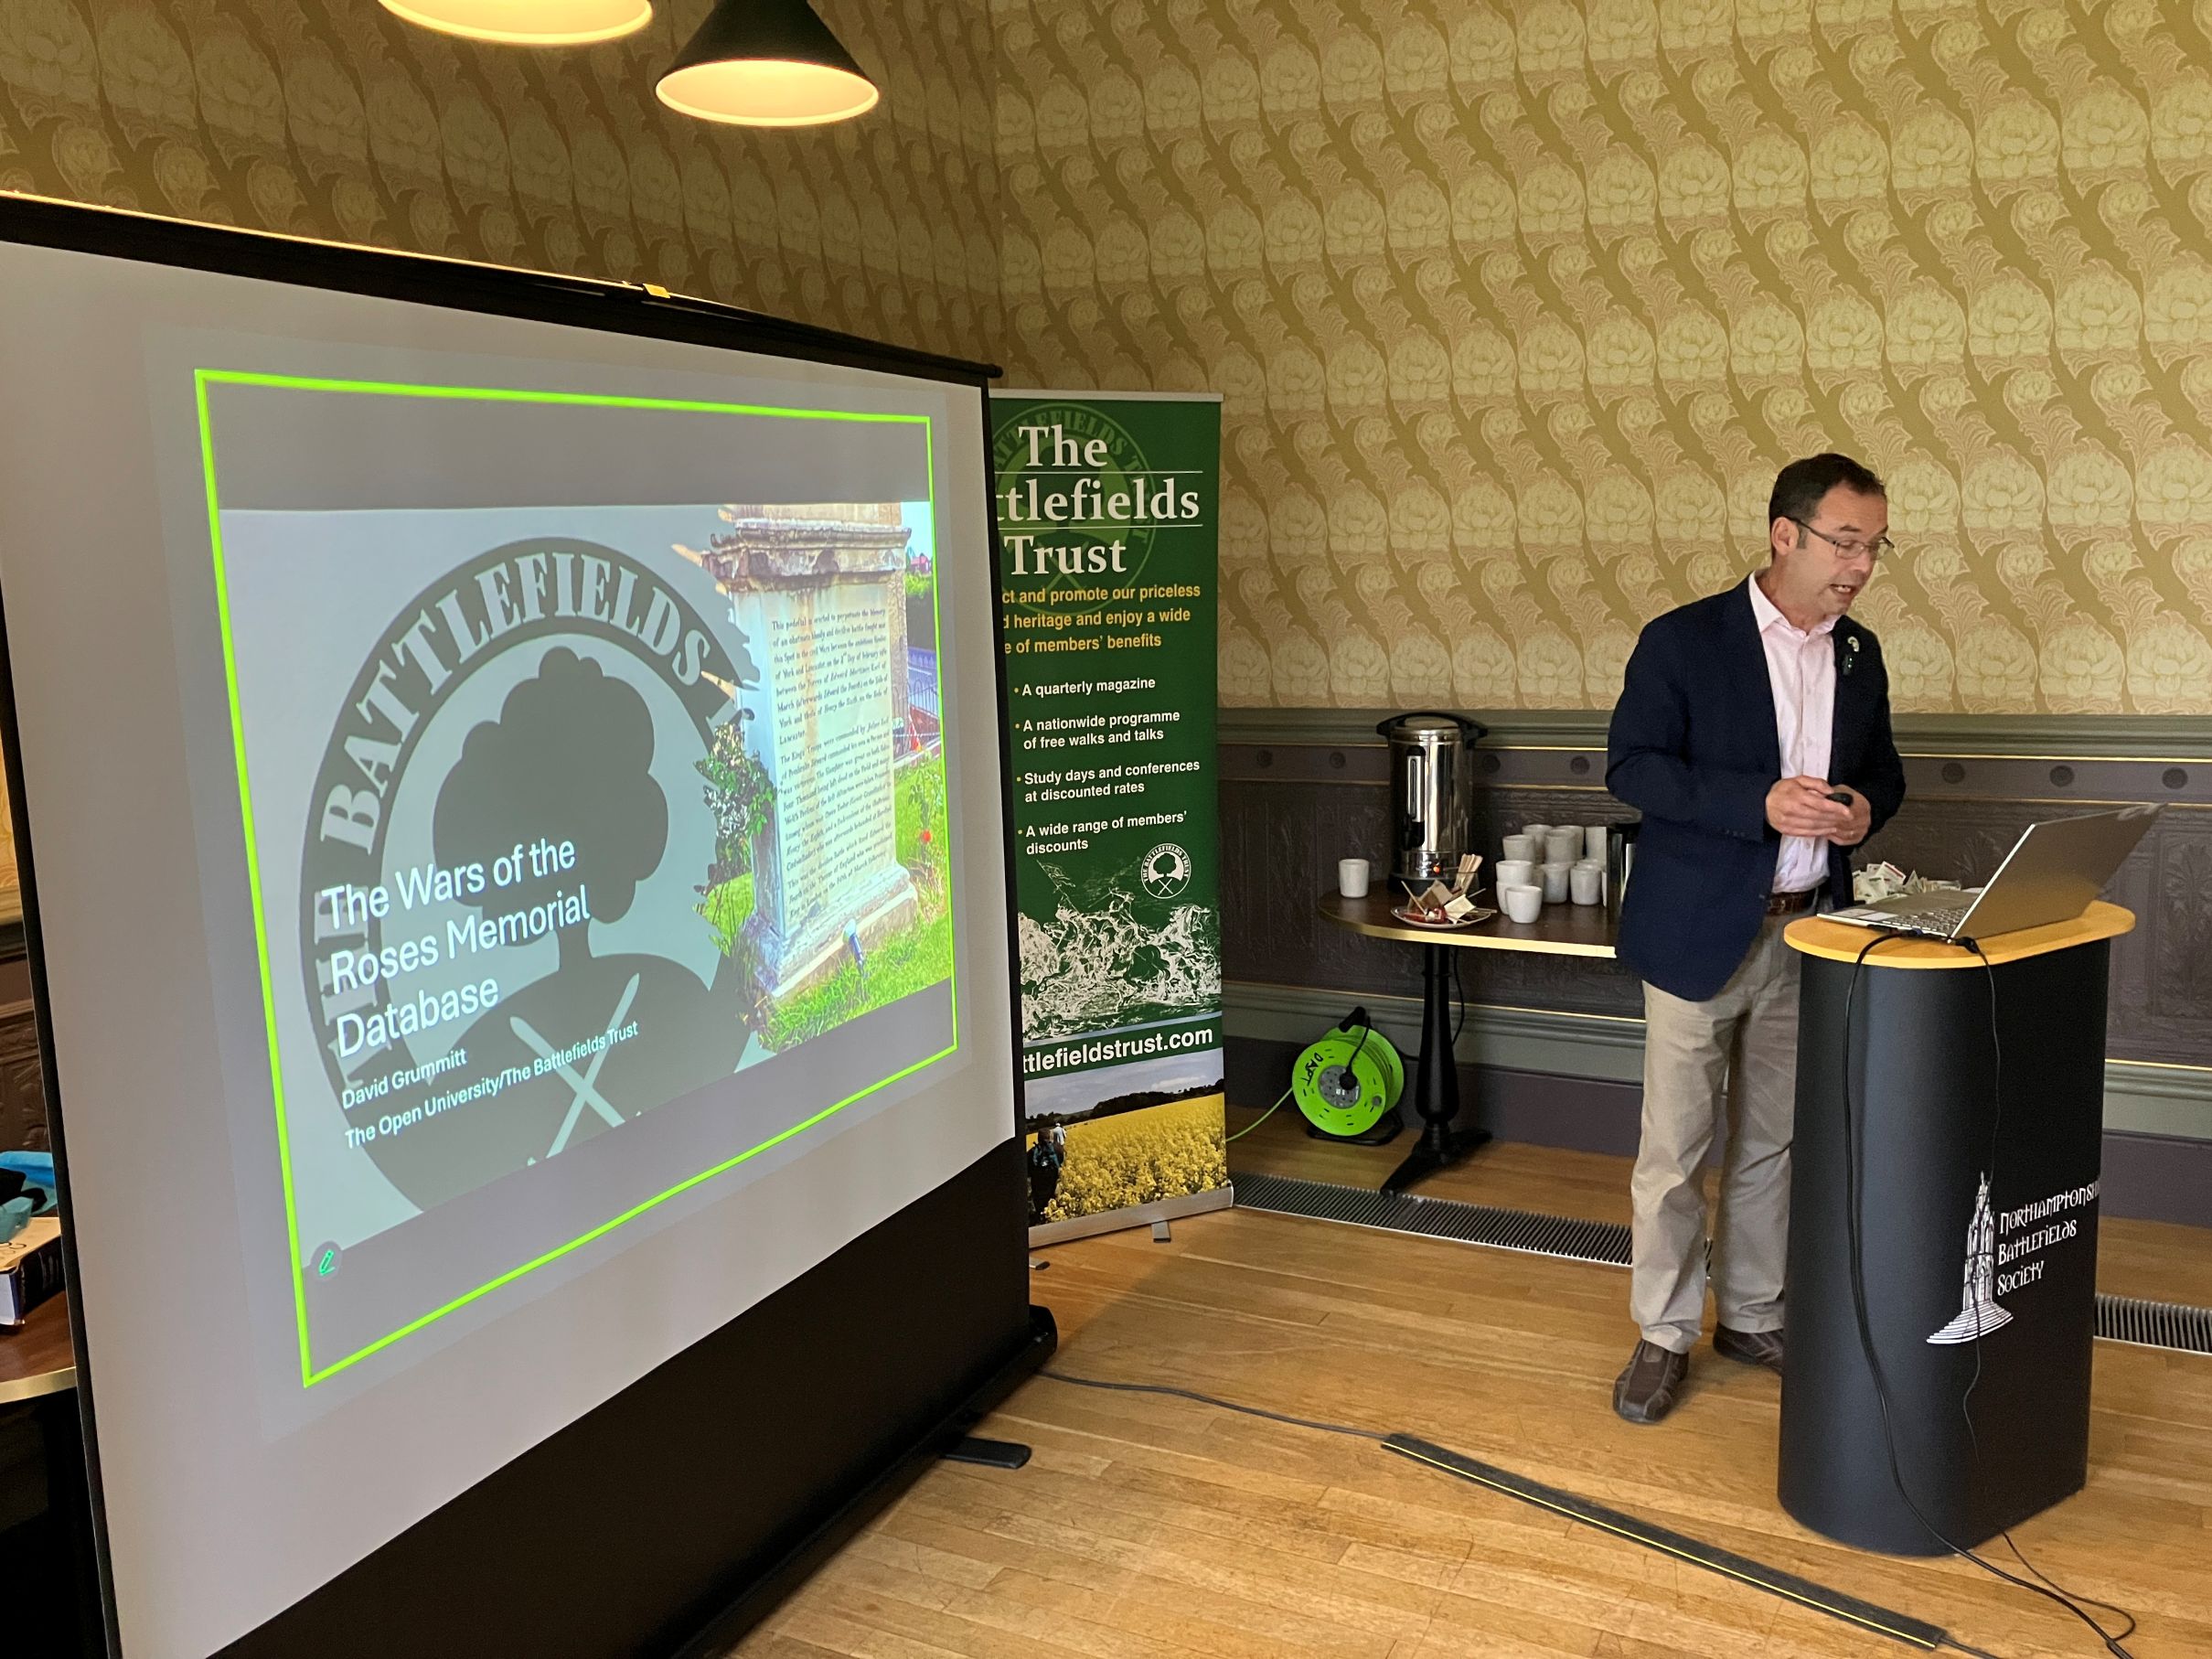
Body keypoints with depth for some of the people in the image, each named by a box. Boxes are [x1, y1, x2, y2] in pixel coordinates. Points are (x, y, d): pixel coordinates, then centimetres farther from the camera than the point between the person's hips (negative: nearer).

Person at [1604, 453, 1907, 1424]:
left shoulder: (1859, 654, 9)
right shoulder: (1682, 641, -8)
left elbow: (1883, 769, 18)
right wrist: (1759, 802, -24)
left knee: (1771, 1144, 14)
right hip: (1699, 933, -5)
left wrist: (1864, 807, -6)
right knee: (1675, 1148, 1)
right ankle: (1663, 1336, 15)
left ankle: (1752, 1317, 29)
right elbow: (1630, 766, -12)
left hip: (1806, 936, 5)